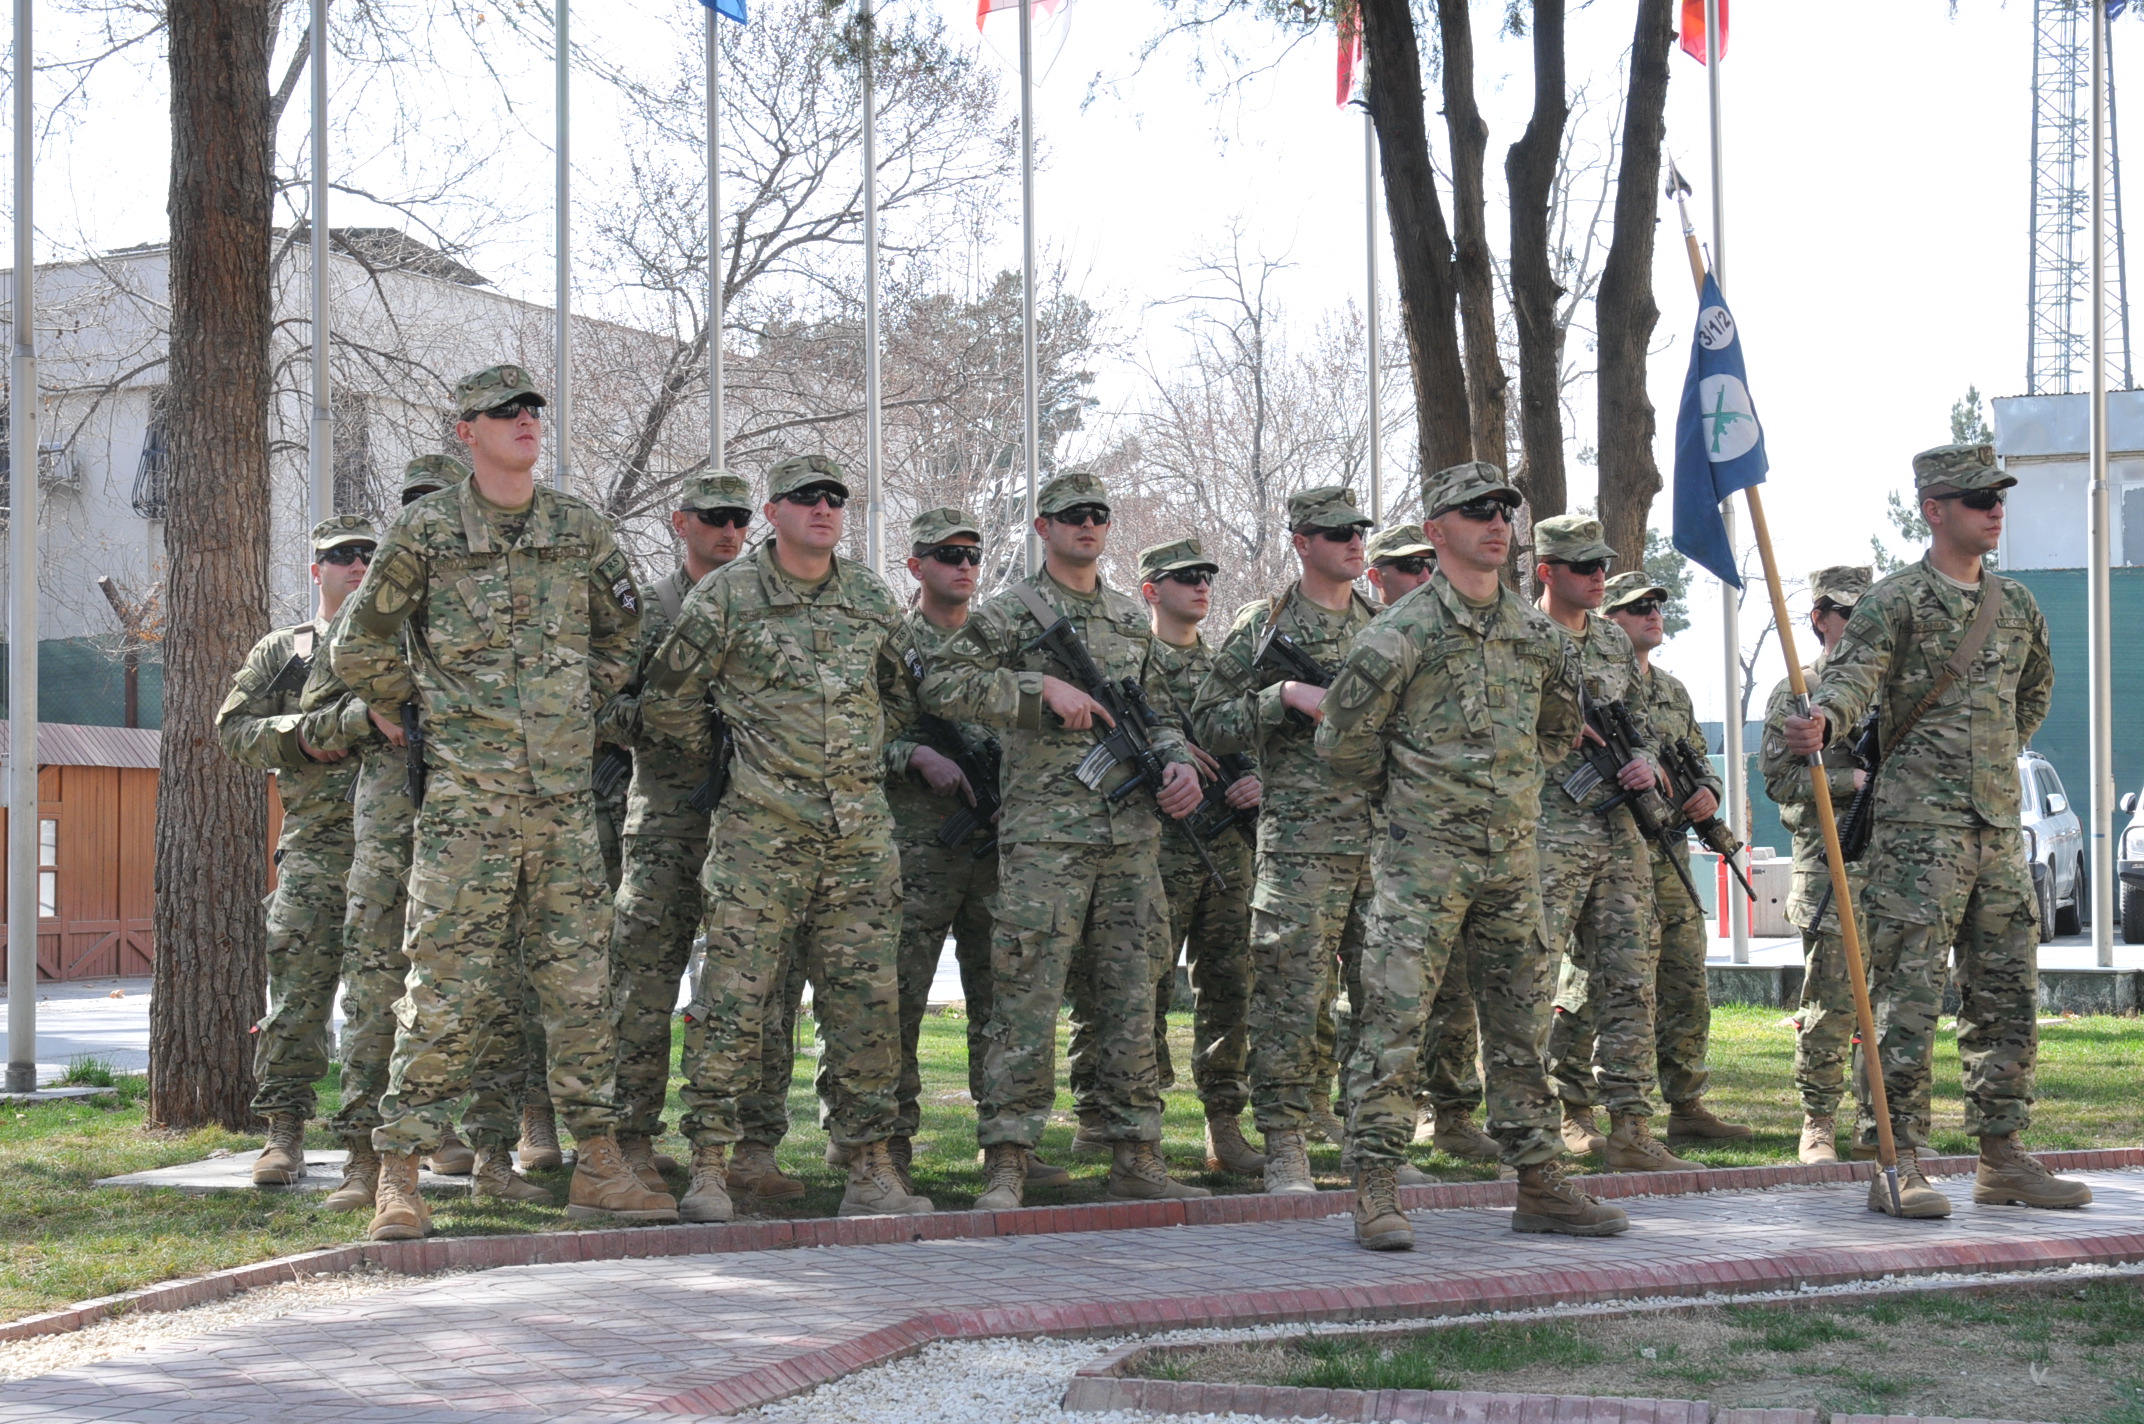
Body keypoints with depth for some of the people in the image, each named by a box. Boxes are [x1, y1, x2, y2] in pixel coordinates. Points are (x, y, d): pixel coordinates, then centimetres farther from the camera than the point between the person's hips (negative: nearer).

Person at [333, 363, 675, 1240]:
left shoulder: (580, 529, 9)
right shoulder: (425, 530, -2)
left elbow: (622, 636, 23)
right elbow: (362, 649, 5)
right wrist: (423, 722, 8)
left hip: (565, 798, 4)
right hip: (466, 800, -4)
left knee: (581, 985, 7)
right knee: (445, 990, -6)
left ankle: (598, 1169, 14)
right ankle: (398, 1177, -1)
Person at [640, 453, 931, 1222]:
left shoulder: (872, 597, 12)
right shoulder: (725, 596, -1)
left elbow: (904, 694, 26)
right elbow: (665, 698, 6)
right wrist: (722, 754, 9)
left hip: (862, 834, 4)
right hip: (760, 834, -4)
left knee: (868, 1003, 4)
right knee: (734, 999, -5)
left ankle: (870, 1171, 10)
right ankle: (709, 1168, 0)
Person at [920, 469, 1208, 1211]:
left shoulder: (1132, 618, 18)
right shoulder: (1011, 612, 0)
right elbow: (943, 684, -10)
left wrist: (1177, 761, 3)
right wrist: (1044, 688, -16)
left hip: (1132, 835, 6)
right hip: (1045, 836, -6)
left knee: (1131, 998, 7)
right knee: (1027, 1000, -8)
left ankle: (1136, 1160, 12)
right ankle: (1005, 1167, -6)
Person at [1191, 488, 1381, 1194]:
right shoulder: (1263, 625, 2)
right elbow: (1211, 723, -1)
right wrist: (1287, 696, -13)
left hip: (1388, 837, 5)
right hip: (1301, 843, -5)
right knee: (1295, 997, -6)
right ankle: (1286, 1144, -1)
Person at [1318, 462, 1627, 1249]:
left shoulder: (1539, 635, 9)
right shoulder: (1401, 633, -9)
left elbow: (1561, 727, 27)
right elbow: (1344, 741, -4)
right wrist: (1408, 795, 7)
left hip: (1514, 857, 6)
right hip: (1424, 858, -6)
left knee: (1521, 1026, 10)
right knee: (1394, 1021, -8)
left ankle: (1540, 1184, 17)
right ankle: (1376, 1192, -6)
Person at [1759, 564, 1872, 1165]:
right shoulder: (1794, 694, 3)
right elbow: (1780, 780, -6)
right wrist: (1853, 780, -16)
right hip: (1830, 863, -5)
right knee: (1831, 999, -6)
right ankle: (1818, 1124, 0)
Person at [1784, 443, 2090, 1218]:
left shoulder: (2017, 605, 14)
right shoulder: (1896, 600, -6)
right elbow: (1852, 672, -23)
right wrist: (1821, 721, -43)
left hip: (2000, 826, 7)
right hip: (1918, 827, -7)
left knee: (2008, 996, 9)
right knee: (1908, 995, -8)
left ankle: (2003, 1160, 17)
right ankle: (1896, 1164, -5)